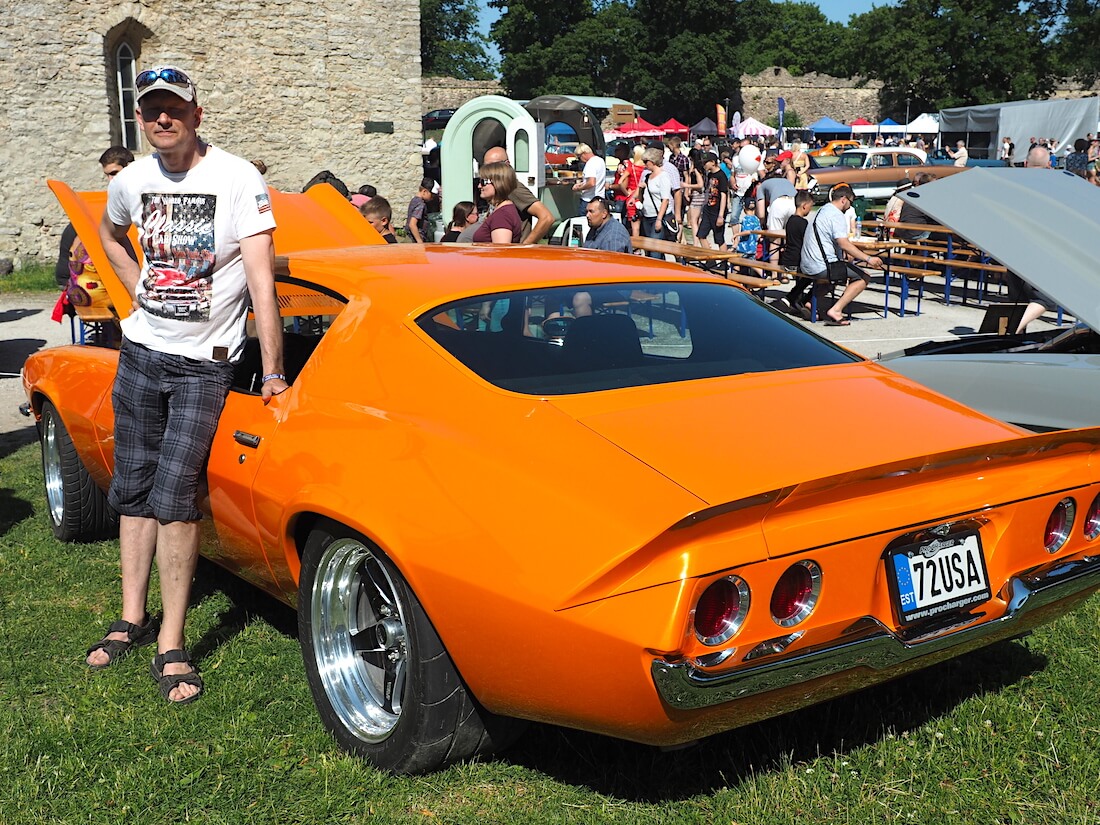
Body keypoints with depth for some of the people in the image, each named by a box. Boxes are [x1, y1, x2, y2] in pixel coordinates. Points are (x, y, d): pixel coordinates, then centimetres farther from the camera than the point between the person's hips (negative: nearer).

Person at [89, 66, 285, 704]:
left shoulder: (239, 180, -13)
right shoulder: (132, 181, 4)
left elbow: (261, 280, -18)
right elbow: (110, 233, 28)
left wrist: (274, 373, -23)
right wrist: (140, 289, 11)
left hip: (205, 363, -5)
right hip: (142, 352, 5)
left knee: (174, 495, -11)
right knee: (134, 489, 10)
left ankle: (172, 646, -3)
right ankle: (133, 619, 25)